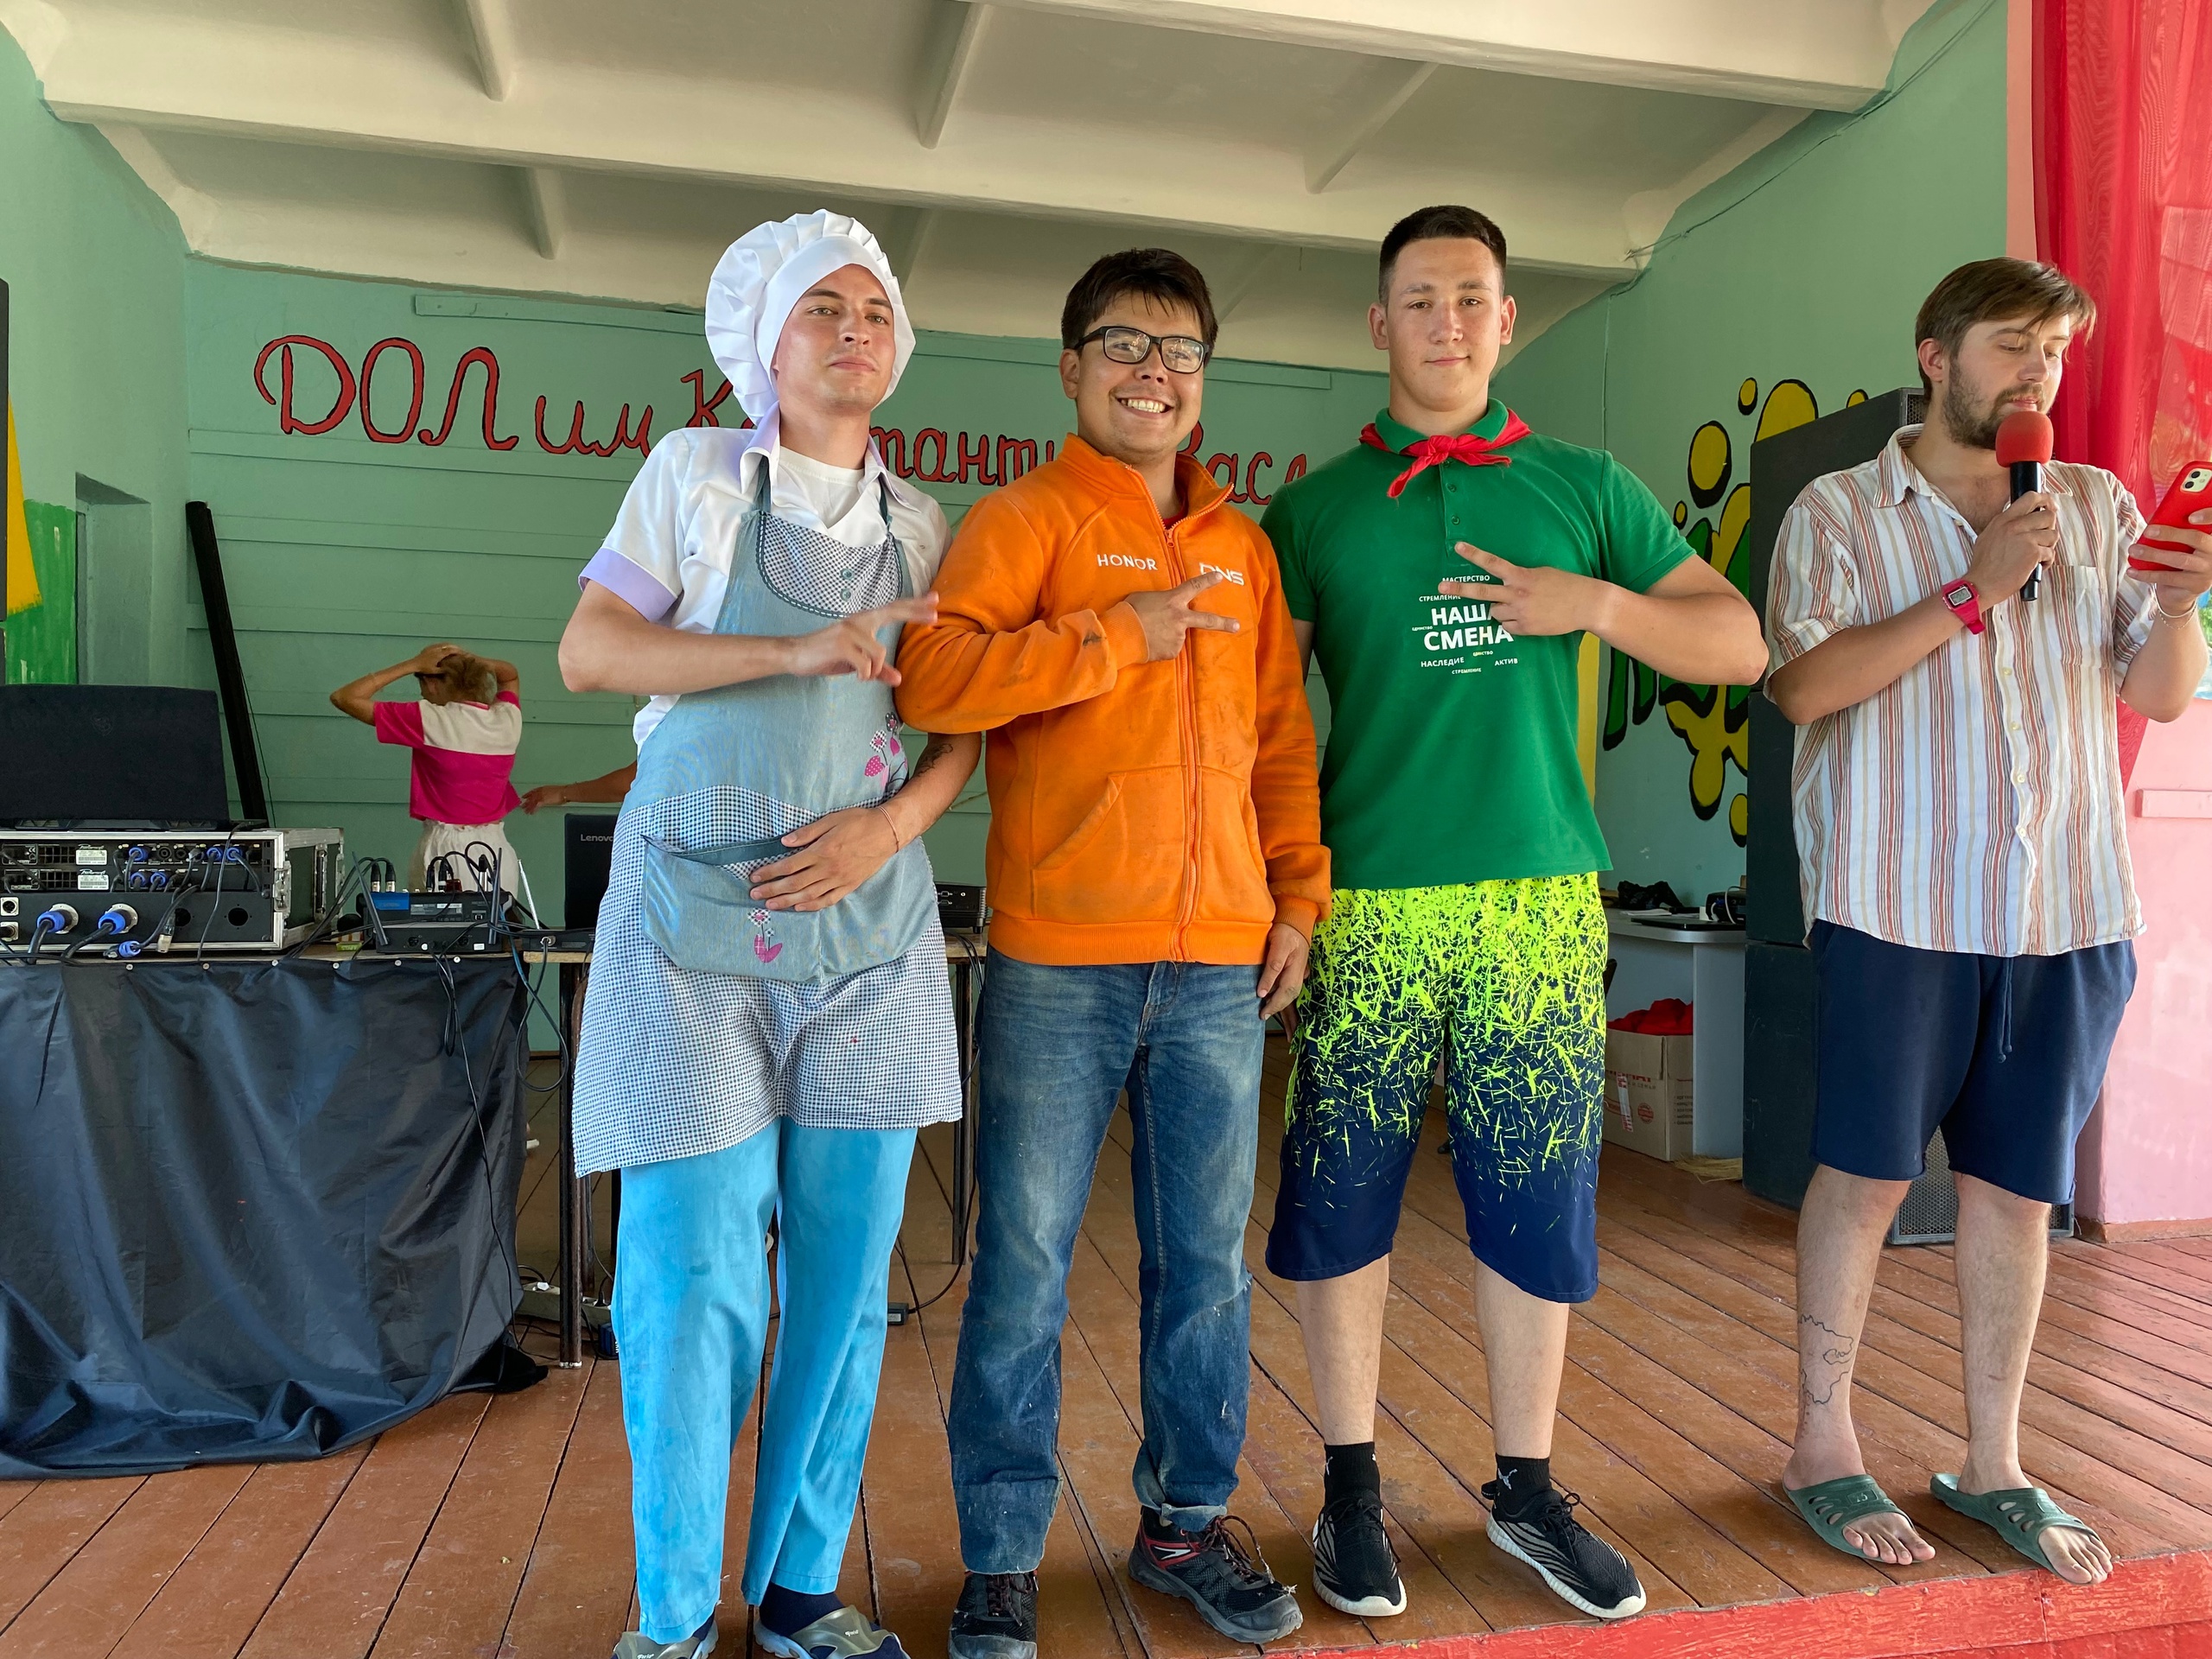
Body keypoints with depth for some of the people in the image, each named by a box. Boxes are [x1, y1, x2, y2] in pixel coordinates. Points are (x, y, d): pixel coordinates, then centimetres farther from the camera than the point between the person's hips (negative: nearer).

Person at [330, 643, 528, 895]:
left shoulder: (429, 720, -8)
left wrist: (412, 664, 0)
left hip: (445, 848, -4)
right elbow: (510, 673, 26)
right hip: (496, 849, 4)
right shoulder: (508, 719, 2)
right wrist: (467, 660, 10)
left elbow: (344, 697, -1)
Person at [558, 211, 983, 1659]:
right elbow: (588, 651, -3)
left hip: (869, 909, 3)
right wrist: (795, 652, -14)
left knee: (848, 1265, 5)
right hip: (695, 906, -3)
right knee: (694, 1268, -3)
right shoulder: (696, 473, 6)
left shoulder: (918, 524, 14)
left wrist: (891, 823, -8)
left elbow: (966, 723, 12)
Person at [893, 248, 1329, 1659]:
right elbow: (932, 679, -14)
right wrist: (1115, 635, -15)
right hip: (1059, 961, -4)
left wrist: (1298, 901, 11)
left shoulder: (1243, 546, 15)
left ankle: (1188, 1521, 32)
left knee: (1208, 1259, 13)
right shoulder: (1026, 519, 1)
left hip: (1219, 962, 5)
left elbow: (1281, 736, 16)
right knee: (1025, 1265, 4)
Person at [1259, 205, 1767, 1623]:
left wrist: (1596, 602, -7)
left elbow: (1741, 644, 10)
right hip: (1368, 905, -1)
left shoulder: (1585, 487, 10)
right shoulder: (1317, 510, 7)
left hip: (1544, 898, 1)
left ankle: (1529, 1490, 27)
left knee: (1540, 1201, 8)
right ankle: (1352, 1488, 24)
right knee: (1342, 1198, 4)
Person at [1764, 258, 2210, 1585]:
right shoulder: (1841, 513, 2)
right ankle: (1824, 1447, 17)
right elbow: (1803, 685, -12)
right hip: (1899, 901, -4)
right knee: (1868, 1174, 2)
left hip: (2069, 908, 4)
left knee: (2019, 1185, 10)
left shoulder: (2099, 507, 13)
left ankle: (1993, 1465, 24)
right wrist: (1972, 592, -14)